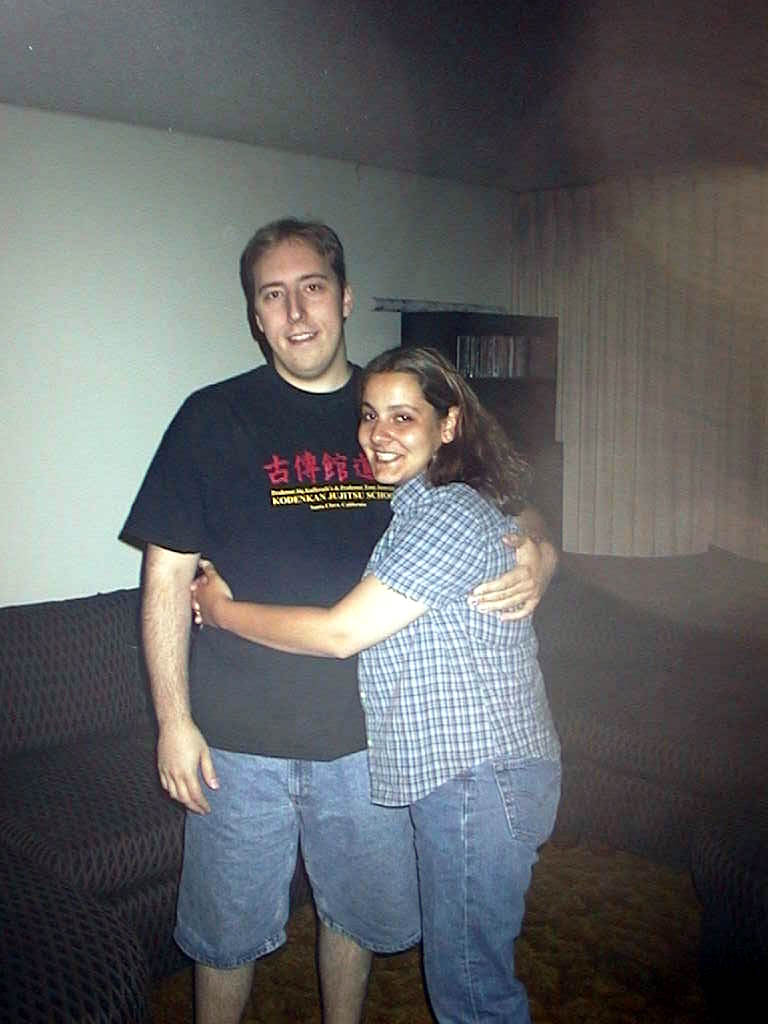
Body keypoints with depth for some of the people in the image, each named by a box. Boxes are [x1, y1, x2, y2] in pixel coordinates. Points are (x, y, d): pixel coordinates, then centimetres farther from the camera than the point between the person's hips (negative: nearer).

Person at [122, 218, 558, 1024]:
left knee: (361, 912, 22)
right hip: (240, 738, -2)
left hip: (368, 733, 3)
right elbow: (167, 577, -4)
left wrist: (537, 558, -14)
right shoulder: (213, 418, -5)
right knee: (229, 929, 15)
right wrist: (174, 720, -8)